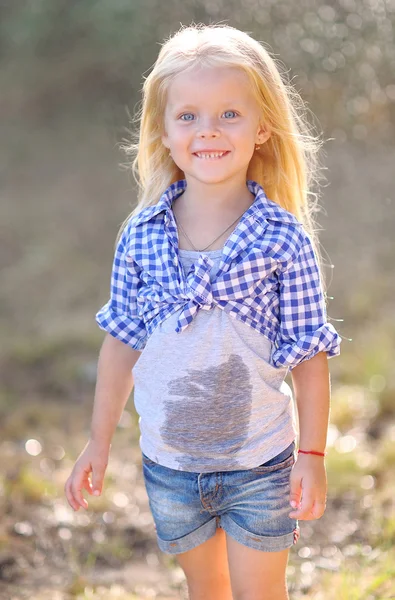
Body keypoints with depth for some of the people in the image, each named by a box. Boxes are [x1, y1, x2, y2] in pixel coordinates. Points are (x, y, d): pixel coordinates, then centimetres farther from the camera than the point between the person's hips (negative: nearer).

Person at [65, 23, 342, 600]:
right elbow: (122, 342, 3)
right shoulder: (140, 237, -7)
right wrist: (99, 442, 7)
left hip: (260, 465, -2)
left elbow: (309, 354, -8)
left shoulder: (285, 240, -13)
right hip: (168, 462, 3)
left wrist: (312, 454, -7)